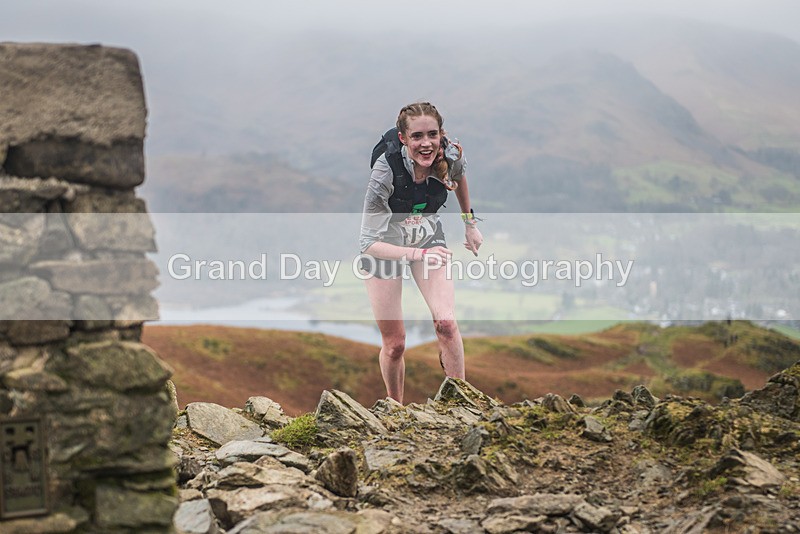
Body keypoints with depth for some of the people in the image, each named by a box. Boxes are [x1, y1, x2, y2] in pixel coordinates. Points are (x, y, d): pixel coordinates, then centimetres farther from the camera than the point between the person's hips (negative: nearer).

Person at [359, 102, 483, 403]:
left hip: (428, 237, 3)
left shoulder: (451, 155, -23)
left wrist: (469, 223, 11)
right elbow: (369, 242, -35)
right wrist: (416, 254, -48)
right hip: (384, 245, -3)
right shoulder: (386, 170, -35)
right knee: (394, 344, 2)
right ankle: (395, 408, 27)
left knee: (446, 323, -18)